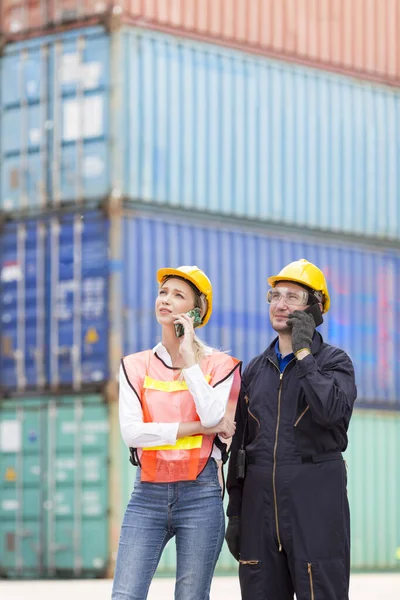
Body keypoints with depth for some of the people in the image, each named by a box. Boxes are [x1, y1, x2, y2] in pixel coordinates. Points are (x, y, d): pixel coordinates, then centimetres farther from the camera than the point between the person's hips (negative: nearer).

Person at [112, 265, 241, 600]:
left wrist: (189, 358, -8)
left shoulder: (220, 365, 5)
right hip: (148, 493, 2)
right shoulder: (136, 366, 10)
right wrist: (197, 427, -8)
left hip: (200, 493, -1)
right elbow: (131, 431, -3)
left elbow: (214, 416, -13)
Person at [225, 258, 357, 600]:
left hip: (315, 495, -5)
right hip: (260, 496, 5)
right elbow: (241, 444, 16)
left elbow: (330, 411, -22)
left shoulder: (335, 361, 0)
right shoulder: (256, 370, 15)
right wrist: (235, 513, 11)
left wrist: (304, 353, -13)